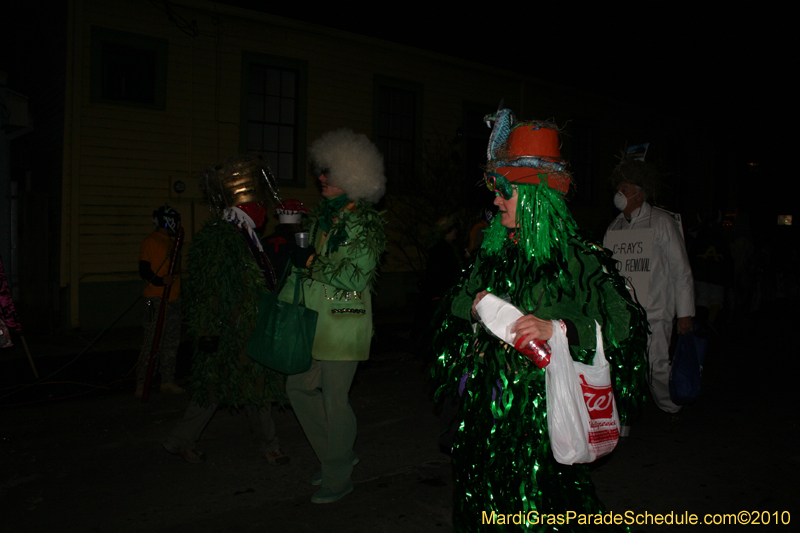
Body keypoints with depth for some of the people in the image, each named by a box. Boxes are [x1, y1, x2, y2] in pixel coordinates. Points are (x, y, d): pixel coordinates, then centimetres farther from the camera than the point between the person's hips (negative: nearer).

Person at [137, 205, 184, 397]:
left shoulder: (172, 242, 20)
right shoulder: (150, 241, -6)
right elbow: (144, 270, -14)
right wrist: (160, 280, -29)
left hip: (173, 300, 8)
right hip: (156, 300, -8)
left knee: (172, 342, 10)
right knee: (152, 342, -8)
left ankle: (168, 381, 17)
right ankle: (142, 384, 0)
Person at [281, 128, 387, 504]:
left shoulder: (363, 221, -10)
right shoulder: (322, 215, 14)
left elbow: (356, 276, -17)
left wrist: (312, 263, -16)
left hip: (344, 324, -8)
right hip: (314, 320, 8)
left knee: (334, 398, -1)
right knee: (298, 387, 11)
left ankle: (339, 478, 18)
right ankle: (339, 455, 29)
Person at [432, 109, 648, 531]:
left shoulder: (574, 258, -11)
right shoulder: (494, 254, 8)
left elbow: (626, 323, -18)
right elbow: (451, 311, 16)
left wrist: (556, 328, -28)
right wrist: (472, 307, -6)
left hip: (542, 411, -5)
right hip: (487, 408, 6)